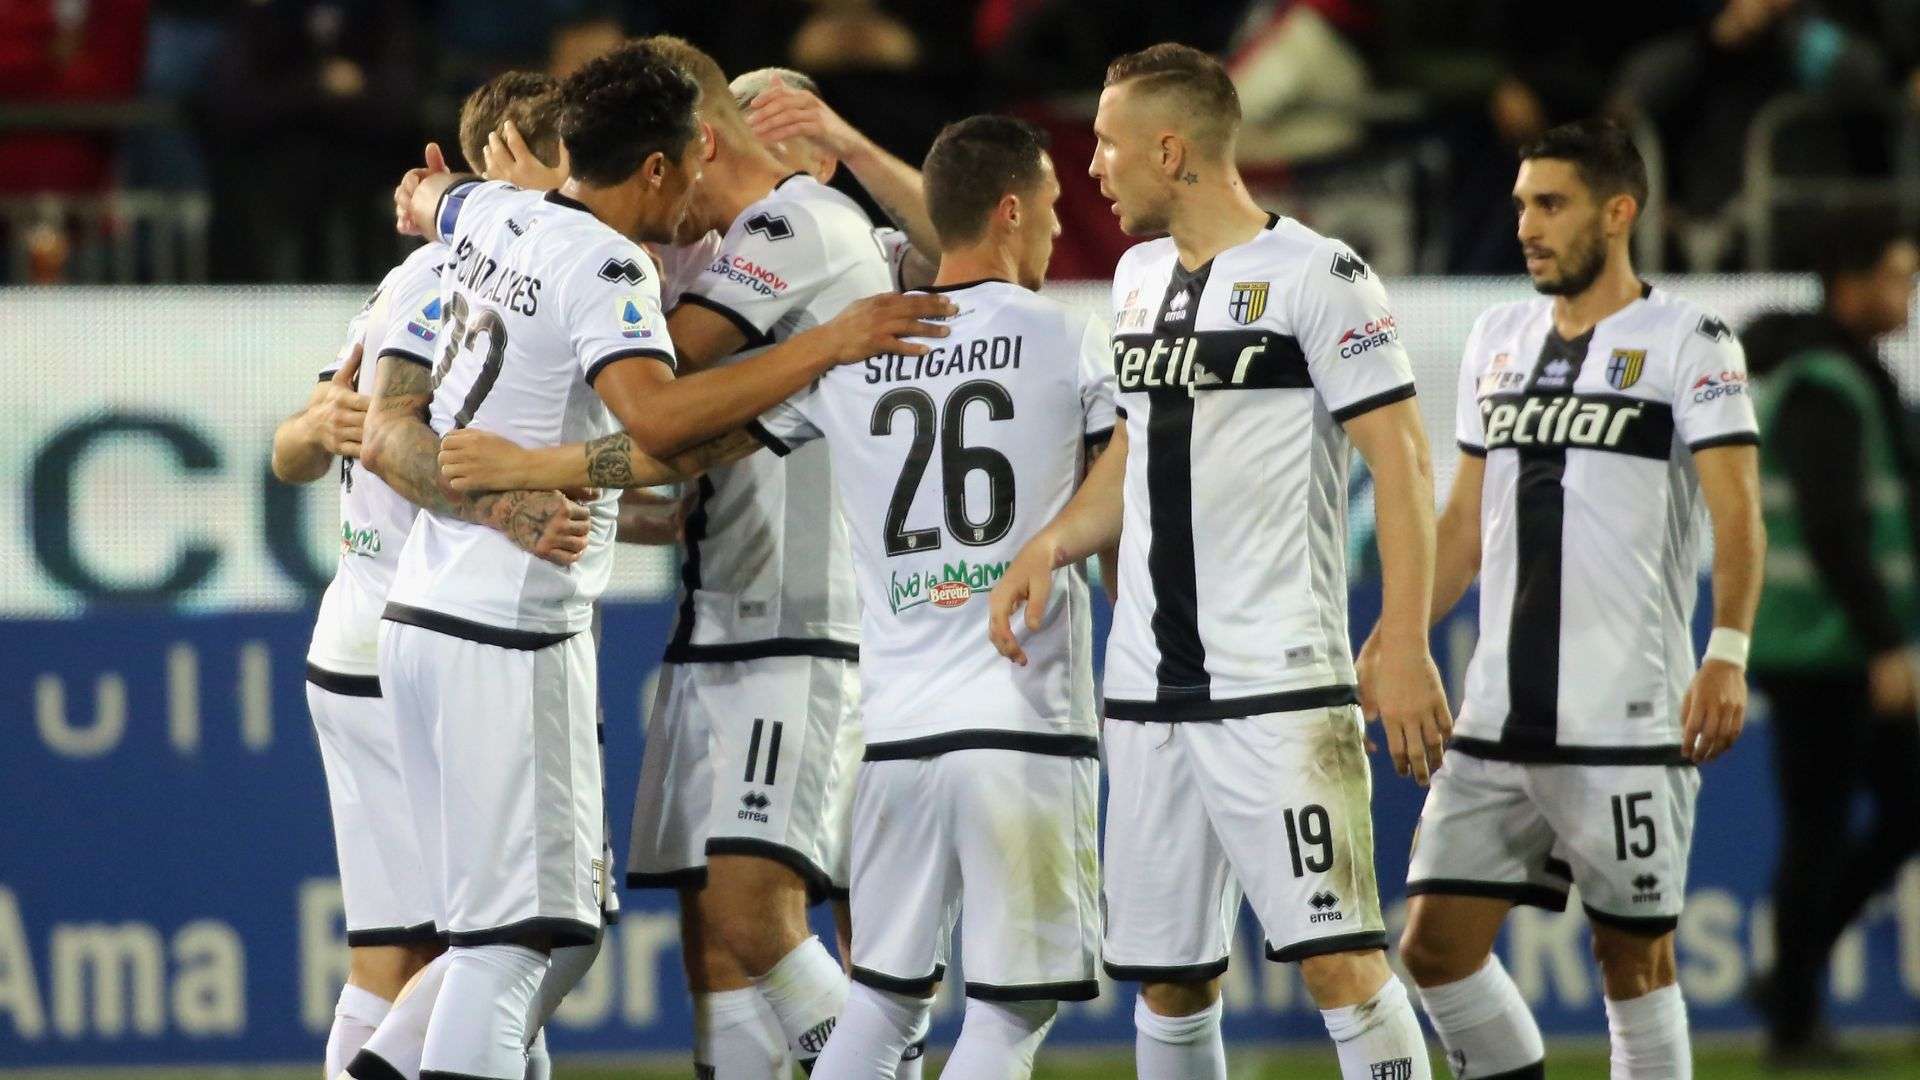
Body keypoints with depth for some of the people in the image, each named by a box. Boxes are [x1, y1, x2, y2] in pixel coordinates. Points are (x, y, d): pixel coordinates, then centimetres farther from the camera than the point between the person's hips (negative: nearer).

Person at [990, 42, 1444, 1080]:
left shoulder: (1315, 274, -8)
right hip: (1147, 689, 8)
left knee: (1338, 957, -16)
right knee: (1167, 982, 9)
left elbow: (1401, 460, -10)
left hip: (1281, 690, -8)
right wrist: (1053, 543, 8)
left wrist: (1406, 650, -17)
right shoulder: (1140, 275, 16)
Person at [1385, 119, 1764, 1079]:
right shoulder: (1498, 341, 15)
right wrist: (1390, 641, 15)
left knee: (1634, 953, 0)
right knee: (1436, 944, 0)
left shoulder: (1686, 341, -4)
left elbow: (1735, 511, -13)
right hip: (1497, 715, 6)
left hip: (1629, 720, -6)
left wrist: (1728, 653, -26)